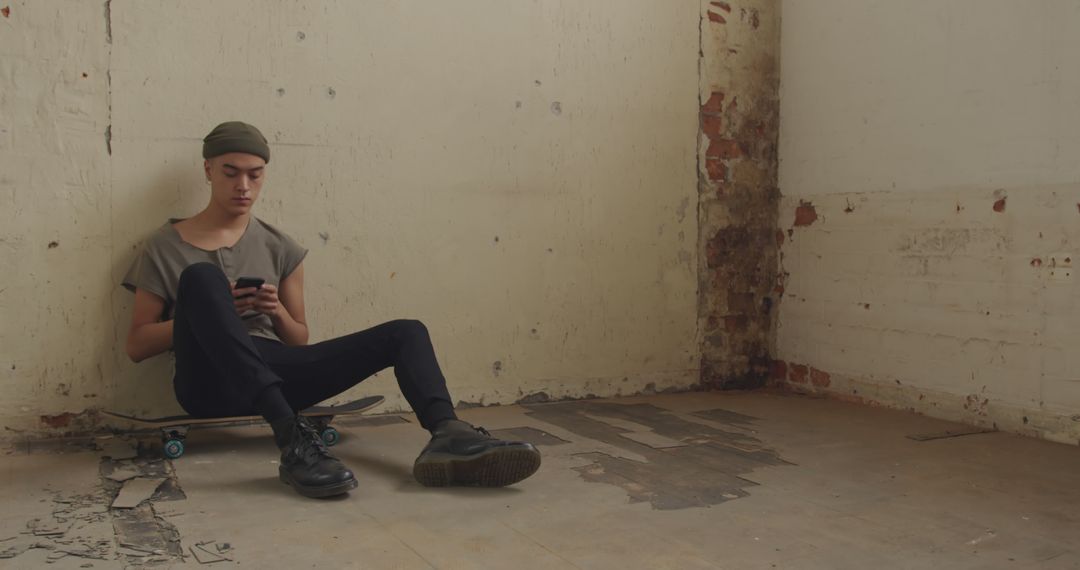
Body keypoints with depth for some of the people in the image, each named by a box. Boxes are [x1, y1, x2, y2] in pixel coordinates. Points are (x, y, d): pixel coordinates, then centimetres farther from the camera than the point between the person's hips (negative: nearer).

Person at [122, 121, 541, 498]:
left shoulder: (279, 248, 16)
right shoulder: (165, 247, 10)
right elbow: (136, 346, 7)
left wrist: (277, 312, -5)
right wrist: (206, 312, -9)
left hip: (273, 373, 3)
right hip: (210, 383, -3)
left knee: (405, 332, -13)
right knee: (200, 277, -32)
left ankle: (447, 435, -44)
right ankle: (292, 437, -45)